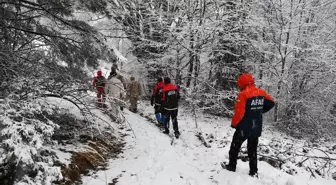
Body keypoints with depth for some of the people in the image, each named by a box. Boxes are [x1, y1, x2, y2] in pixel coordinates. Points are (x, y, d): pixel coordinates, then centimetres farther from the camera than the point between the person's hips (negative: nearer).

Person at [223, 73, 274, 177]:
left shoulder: (244, 94, -19)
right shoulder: (261, 92, 2)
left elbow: (239, 112, -22)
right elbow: (271, 103, 15)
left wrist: (234, 124, -7)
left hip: (244, 128, -6)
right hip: (256, 128, 6)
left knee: (235, 147, 14)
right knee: (252, 150, 15)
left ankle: (231, 166, 26)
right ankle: (253, 171, 19)